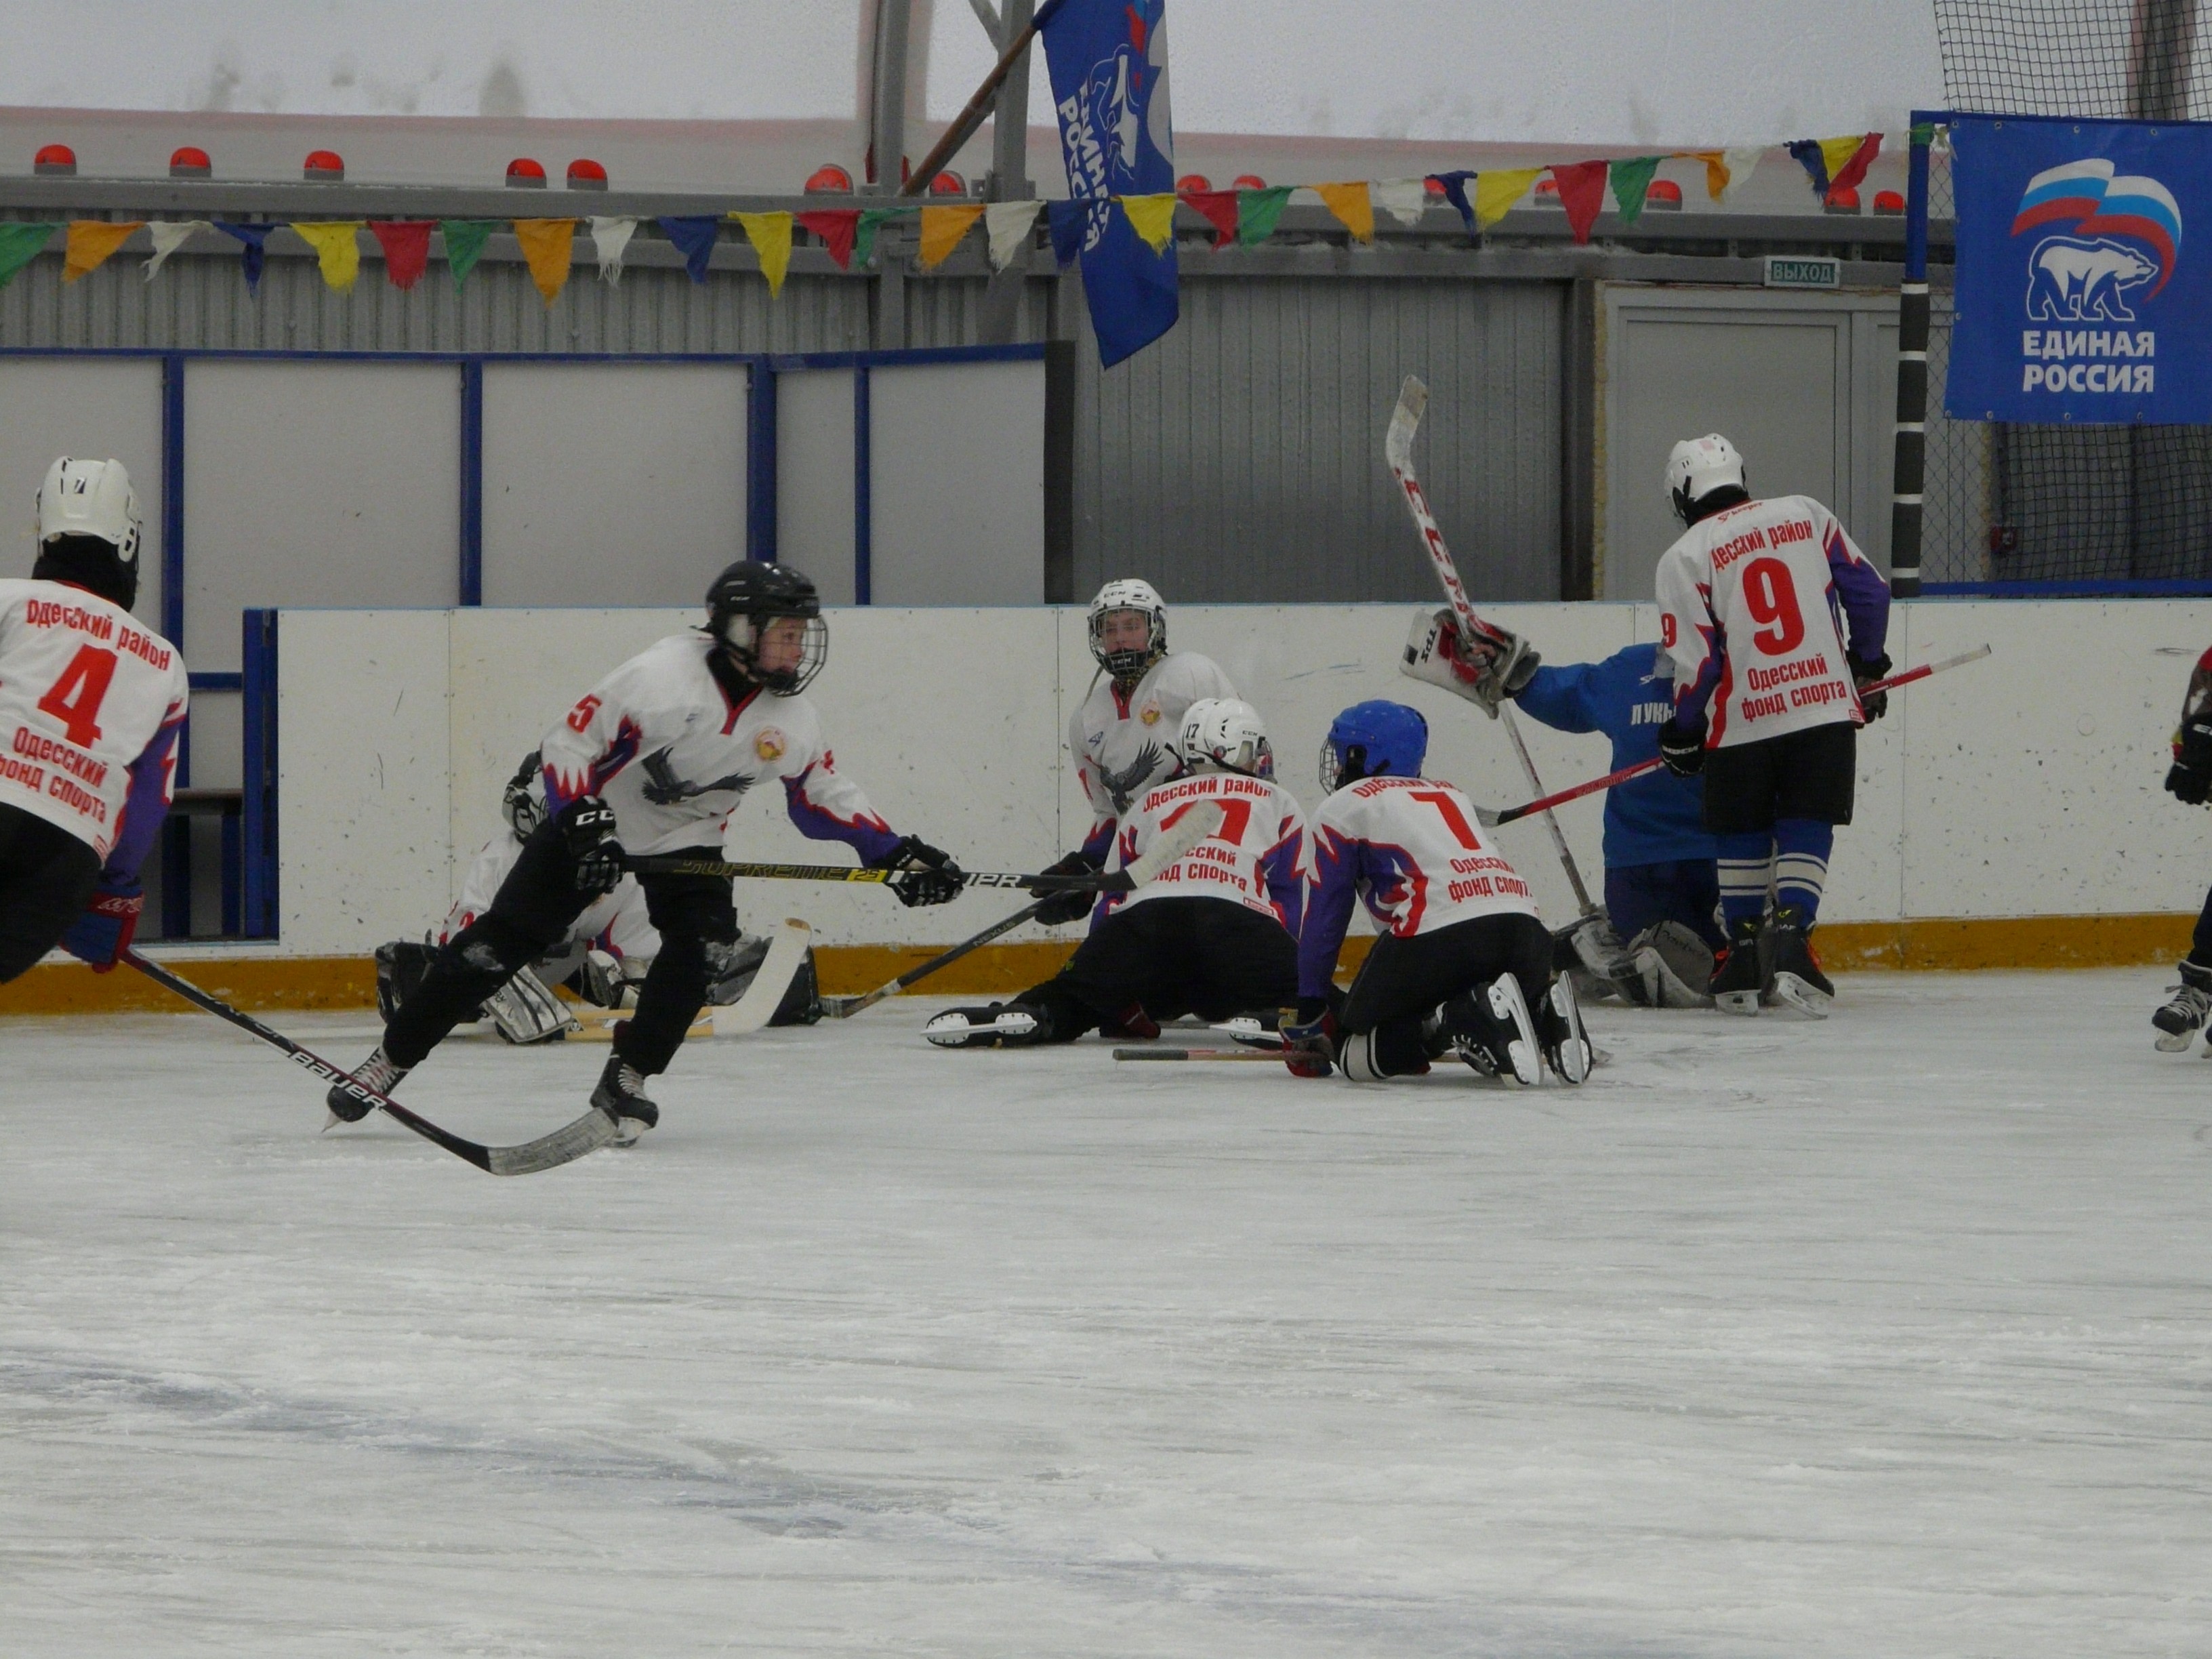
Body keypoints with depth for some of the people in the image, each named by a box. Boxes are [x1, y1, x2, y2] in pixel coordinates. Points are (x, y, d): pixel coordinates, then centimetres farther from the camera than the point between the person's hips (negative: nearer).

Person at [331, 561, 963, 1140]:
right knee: (500, 943, -7)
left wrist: (898, 852, -4)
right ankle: (390, 1059, 4)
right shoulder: (663, 677, -27)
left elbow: (823, 796, 4)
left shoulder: (790, 717, -9)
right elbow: (568, 743, -22)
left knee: (704, 943, -20)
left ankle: (625, 1080, -6)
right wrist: (585, 825, -31)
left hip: (686, 839, 5)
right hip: (592, 820, -5)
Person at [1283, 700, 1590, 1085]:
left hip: (1440, 932, -6)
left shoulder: (1342, 809, 17)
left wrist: (1305, 1022, 22)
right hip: (1523, 923, 6)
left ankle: (1465, 1020, -20)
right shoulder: (1451, 796, 35)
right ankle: (1540, 1011, -2)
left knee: (1352, 1050, 5)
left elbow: (1323, 920, 15)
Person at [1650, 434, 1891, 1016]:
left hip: (1742, 723, -1)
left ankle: (1745, 955, 18)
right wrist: (1867, 667, 24)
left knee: (1741, 838, 15)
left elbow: (1696, 662, -6)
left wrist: (1682, 732, 10)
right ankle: (1790, 934, -13)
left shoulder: (1685, 557, -2)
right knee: (1806, 833, 5)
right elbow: (1868, 591, 9)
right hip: (1827, 708, 1)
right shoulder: (1806, 515, 7)